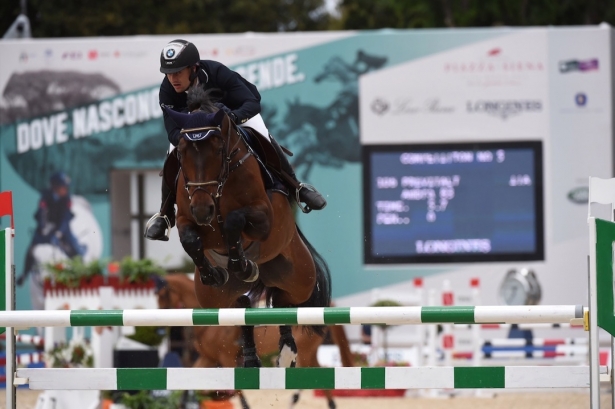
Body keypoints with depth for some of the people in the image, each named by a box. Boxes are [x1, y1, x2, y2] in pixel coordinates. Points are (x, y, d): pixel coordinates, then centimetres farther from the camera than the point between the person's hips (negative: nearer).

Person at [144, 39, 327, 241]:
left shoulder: (217, 73, -40)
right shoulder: (167, 91, -32)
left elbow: (253, 103, -41)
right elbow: (173, 132, -35)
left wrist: (234, 116, -62)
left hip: (236, 110, -2)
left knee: (264, 140, -25)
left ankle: (296, 187, -4)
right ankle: (165, 215, 0)